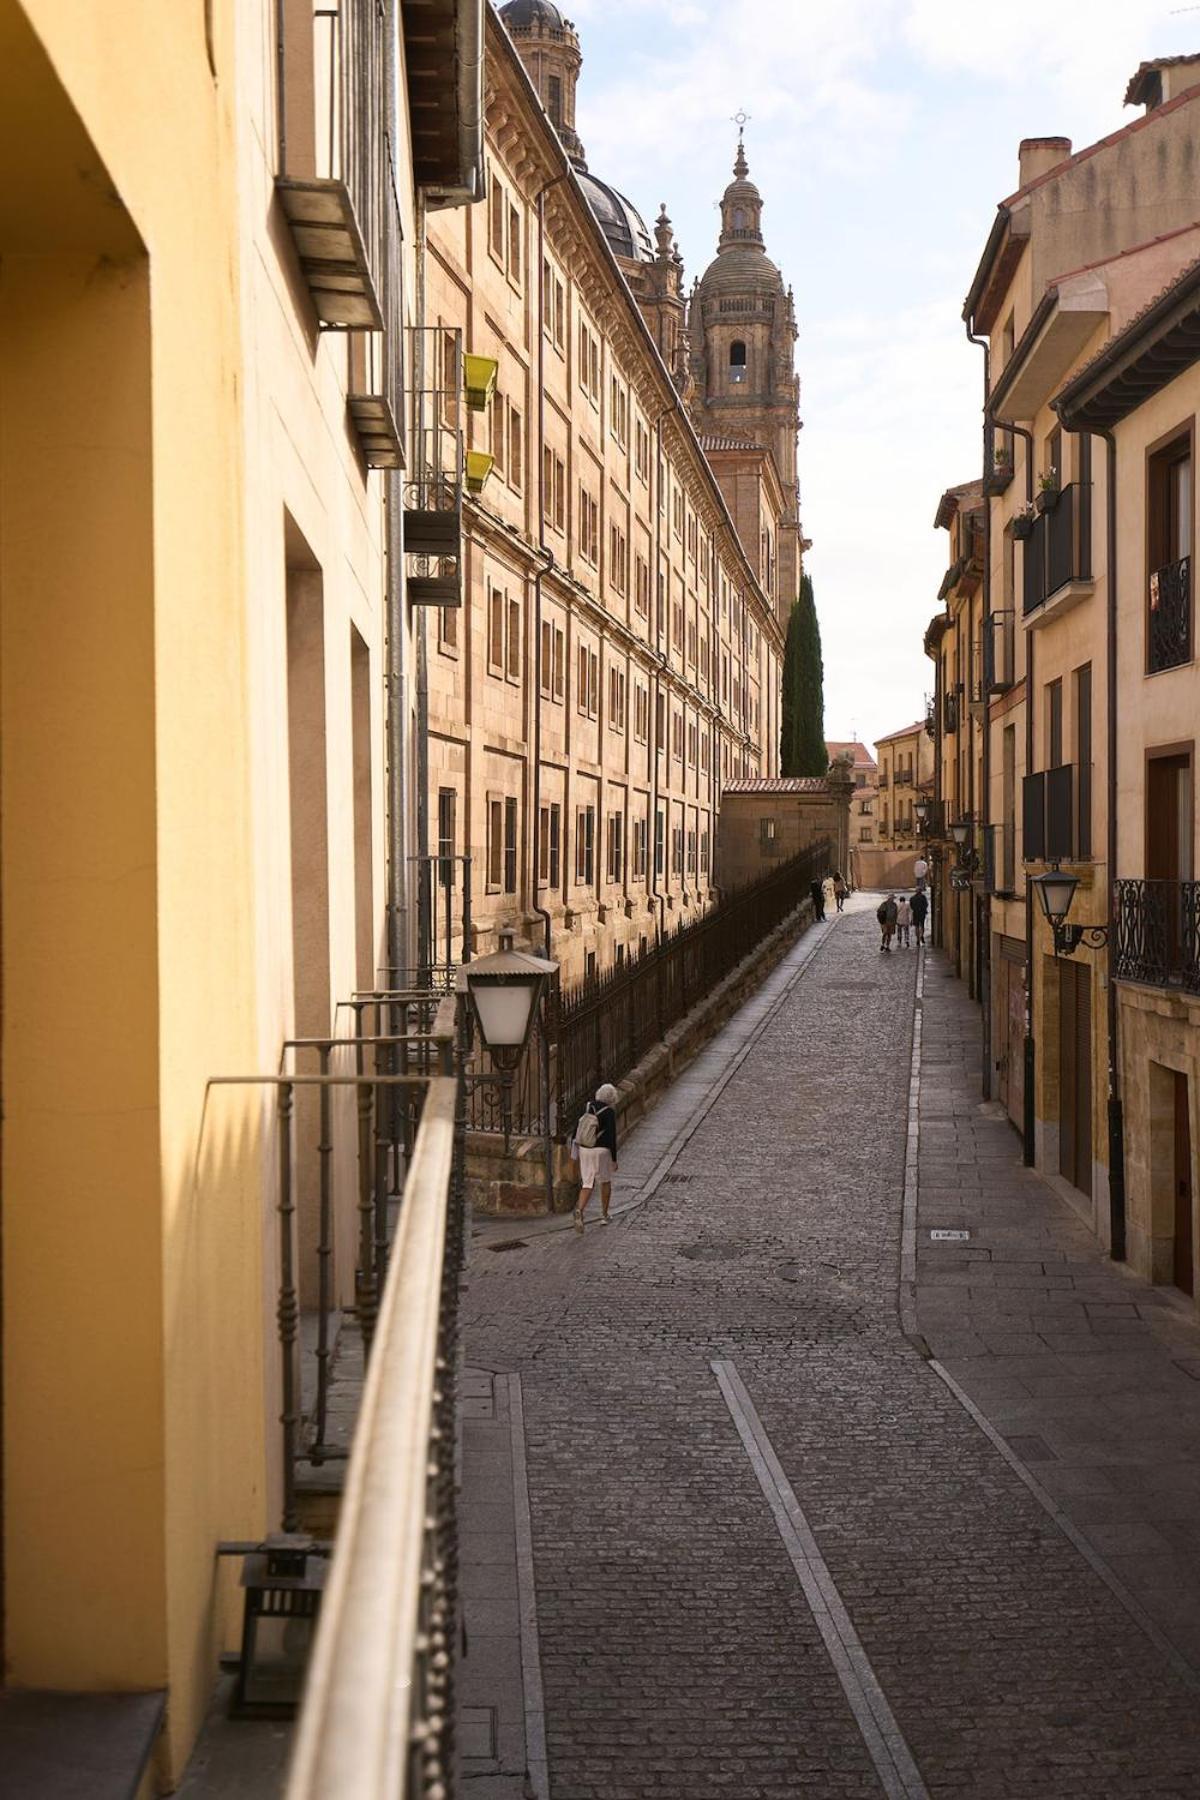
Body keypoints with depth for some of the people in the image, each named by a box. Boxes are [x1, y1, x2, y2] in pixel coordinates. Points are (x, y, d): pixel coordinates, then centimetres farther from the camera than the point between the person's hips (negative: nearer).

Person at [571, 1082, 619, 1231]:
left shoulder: (587, 1107, 2)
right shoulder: (609, 1113, -14)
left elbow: (577, 1130, 4)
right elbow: (612, 1137, -15)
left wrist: (574, 1153, 11)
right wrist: (614, 1159, -7)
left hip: (584, 1150, 4)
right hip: (601, 1151, -4)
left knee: (587, 1185, 8)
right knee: (606, 1181, 21)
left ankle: (580, 1210, -19)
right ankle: (604, 1215, 28)